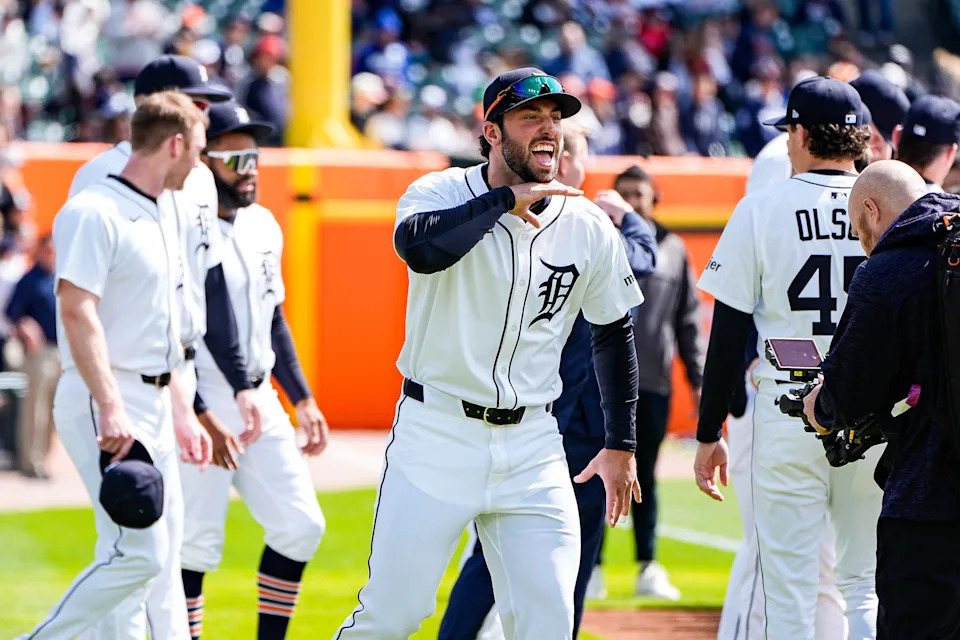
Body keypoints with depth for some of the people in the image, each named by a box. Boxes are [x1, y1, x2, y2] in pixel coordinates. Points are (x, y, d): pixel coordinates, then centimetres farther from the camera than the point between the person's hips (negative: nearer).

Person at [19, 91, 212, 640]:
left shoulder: (162, 219, 18)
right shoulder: (95, 213, -13)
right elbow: (78, 311, -21)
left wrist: (182, 411, 23)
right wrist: (110, 408, -28)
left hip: (153, 408, 10)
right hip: (105, 405, -10)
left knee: (163, 555, 9)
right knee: (138, 553, -17)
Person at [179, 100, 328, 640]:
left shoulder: (264, 226, 11)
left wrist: (302, 398, 17)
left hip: (261, 402, 8)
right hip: (199, 405, -8)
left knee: (301, 527, 4)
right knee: (196, 542, -6)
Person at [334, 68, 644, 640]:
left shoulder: (590, 229, 1)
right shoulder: (442, 195, -8)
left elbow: (614, 332, 15)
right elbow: (420, 248, -33)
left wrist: (621, 444, 15)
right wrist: (506, 197, -24)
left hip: (532, 447, 3)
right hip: (437, 434, -3)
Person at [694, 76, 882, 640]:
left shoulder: (761, 210, -2)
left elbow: (730, 333, -2)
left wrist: (709, 434, 5)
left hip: (787, 412, -2)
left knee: (790, 590, 1)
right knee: (866, 585, 10)